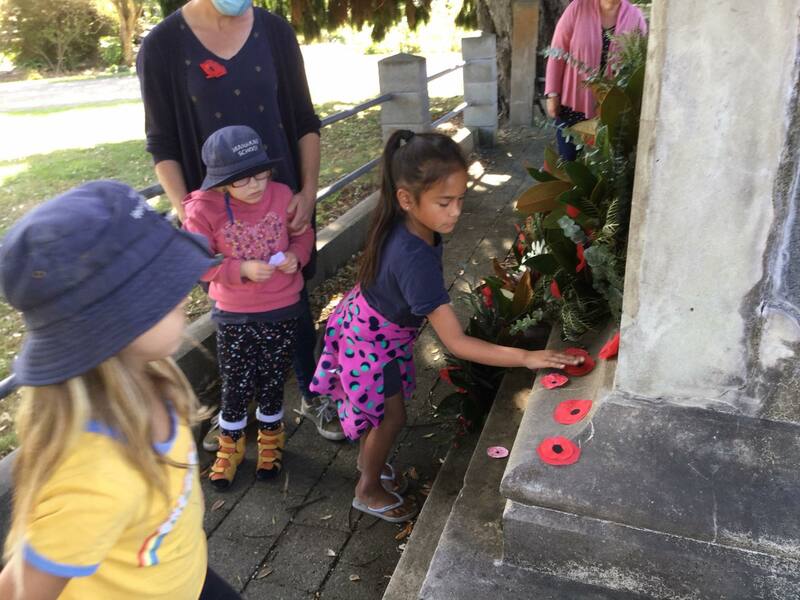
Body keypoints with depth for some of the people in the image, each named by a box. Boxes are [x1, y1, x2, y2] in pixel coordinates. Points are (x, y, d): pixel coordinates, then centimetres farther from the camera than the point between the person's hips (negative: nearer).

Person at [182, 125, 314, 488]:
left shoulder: (282, 195, -10)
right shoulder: (204, 210, -16)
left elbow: (302, 234, 5)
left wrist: (296, 255, -17)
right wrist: (242, 270, -25)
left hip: (282, 312, 2)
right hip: (233, 317, -1)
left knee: (272, 382, 16)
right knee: (235, 386, 11)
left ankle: (270, 440, 41)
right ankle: (230, 446, 37)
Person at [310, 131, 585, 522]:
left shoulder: (406, 224, -18)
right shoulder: (415, 260, -43)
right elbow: (457, 343, -42)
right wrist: (527, 358, -44)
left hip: (380, 324, 7)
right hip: (369, 339, -7)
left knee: (380, 406, 24)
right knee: (391, 416, 10)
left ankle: (367, 457, 51)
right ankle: (369, 490, 34)